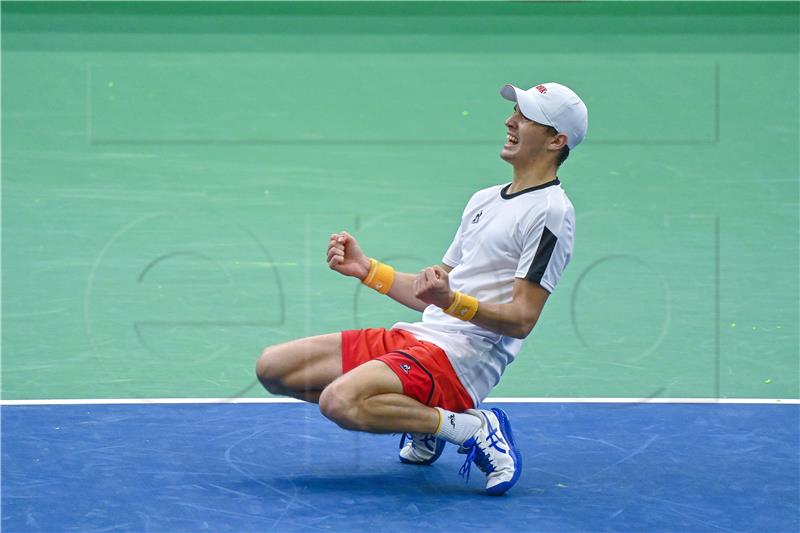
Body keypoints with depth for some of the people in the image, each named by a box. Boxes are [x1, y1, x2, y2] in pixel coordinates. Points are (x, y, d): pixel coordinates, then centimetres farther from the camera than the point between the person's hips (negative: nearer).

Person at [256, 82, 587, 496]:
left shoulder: (549, 211, -7)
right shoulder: (484, 199, 21)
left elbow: (521, 320, -15)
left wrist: (452, 301, -29)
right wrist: (365, 269, 15)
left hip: (461, 358, -10)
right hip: (415, 337, 10)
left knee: (341, 402, -33)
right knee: (272, 367, 4)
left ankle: (470, 428, -12)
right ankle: (422, 418, 9)